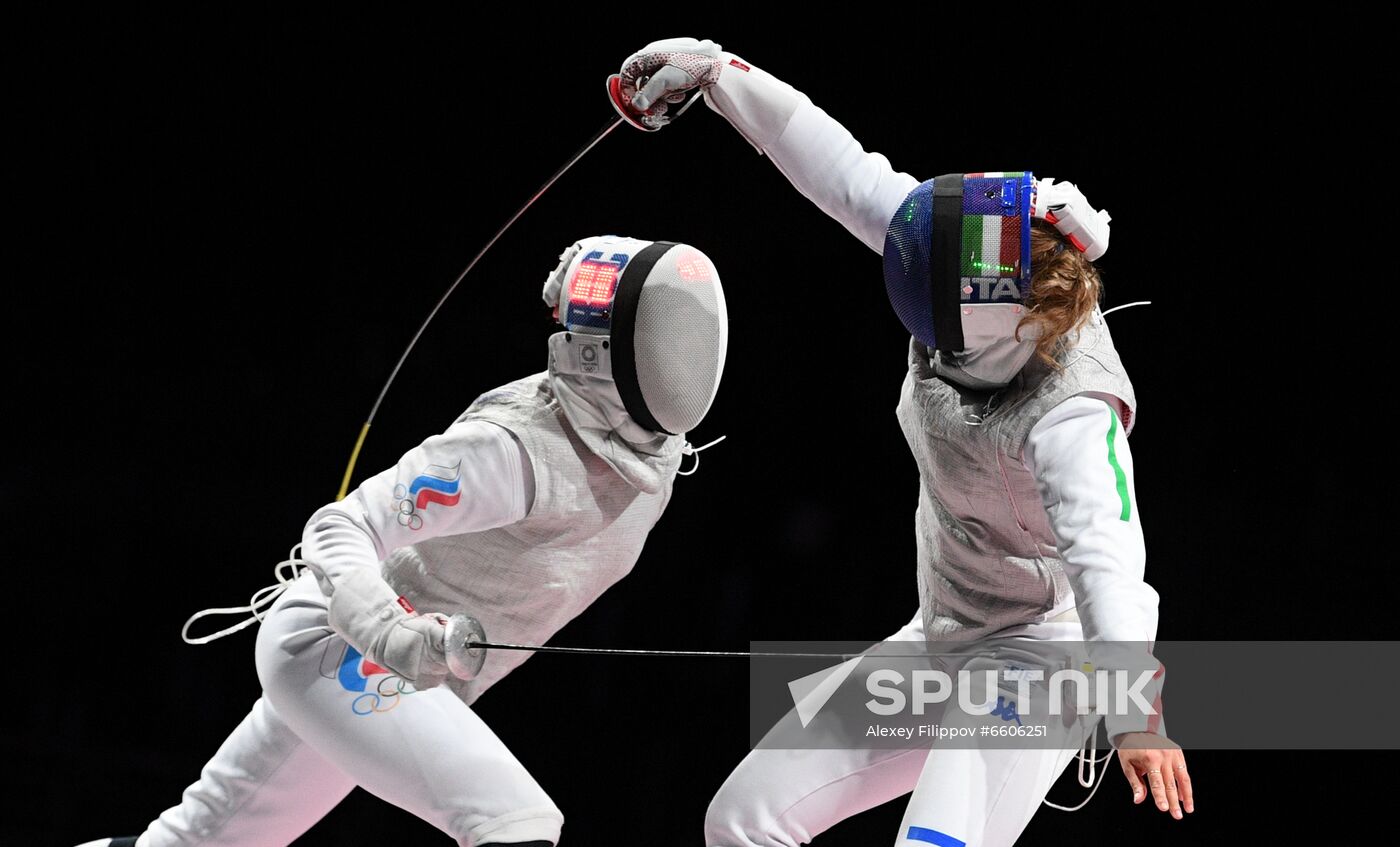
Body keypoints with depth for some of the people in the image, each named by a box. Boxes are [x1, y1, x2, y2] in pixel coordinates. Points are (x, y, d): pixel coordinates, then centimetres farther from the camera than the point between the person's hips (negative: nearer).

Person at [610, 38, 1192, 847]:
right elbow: (842, 169, -2)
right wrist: (714, 69, 3)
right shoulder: (979, 263, -13)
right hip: (943, 636, 8)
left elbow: (1106, 553, -49)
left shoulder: (1070, 409, -33)